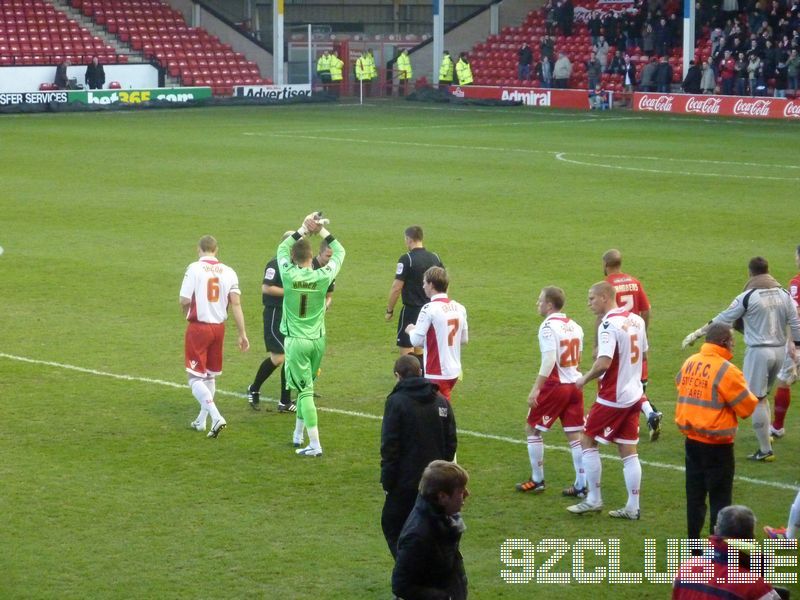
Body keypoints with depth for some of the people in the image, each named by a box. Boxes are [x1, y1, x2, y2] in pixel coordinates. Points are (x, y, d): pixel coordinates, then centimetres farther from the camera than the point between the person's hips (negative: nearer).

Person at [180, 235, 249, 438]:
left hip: (198, 327, -5)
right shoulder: (228, 272, 1)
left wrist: (186, 312, 10)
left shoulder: (194, 268, -11)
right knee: (210, 376, 19)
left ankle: (216, 417, -18)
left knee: (196, 378, -1)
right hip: (219, 327, 5)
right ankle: (201, 421, 30)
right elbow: (236, 303, -2)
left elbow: (184, 301, -14)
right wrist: (242, 334, 2)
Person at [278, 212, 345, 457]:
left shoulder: (289, 275, -12)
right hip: (318, 340, 3)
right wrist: (323, 231, 10)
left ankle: (315, 444, -10)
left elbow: (282, 249, 7)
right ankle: (299, 434, 30)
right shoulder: (322, 277, -9)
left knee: (304, 390, -4)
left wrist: (303, 229, 7)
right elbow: (340, 252, 8)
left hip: (295, 340, -3)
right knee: (305, 386, 20)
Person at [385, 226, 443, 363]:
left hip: (411, 309, -7)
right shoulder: (435, 258, 5)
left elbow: (396, 288, -15)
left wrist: (389, 310, -6)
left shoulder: (406, 259, -14)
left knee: (405, 349, -1)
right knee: (419, 351, 16)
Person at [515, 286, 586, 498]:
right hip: (574, 385, 7)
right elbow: (577, 358, 14)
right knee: (574, 435, 8)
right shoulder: (574, 326, 10)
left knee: (532, 428, 10)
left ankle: (537, 480, 14)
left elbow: (549, 359, -22)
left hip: (555, 385, -7)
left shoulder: (548, 326, -14)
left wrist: (535, 388, -23)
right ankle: (581, 485, 5)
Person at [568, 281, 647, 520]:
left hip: (613, 397, -8)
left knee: (587, 440, 7)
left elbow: (604, 363, -27)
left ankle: (594, 499, 11)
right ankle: (633, 507, 10)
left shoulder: (609, 325, -19)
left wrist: (585, 379, -12)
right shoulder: (636, 320, 7)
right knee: (628, 449, 10)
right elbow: (642, 354, 18)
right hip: (633, 394, 8)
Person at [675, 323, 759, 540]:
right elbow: (747, 407, -13)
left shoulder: (689, 363, 1)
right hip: (717, 445, -6)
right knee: (720, 497, 4)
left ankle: (693, 542, 22)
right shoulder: (726, 370, -18)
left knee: (695, 494, 15)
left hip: (692, 439, 6)